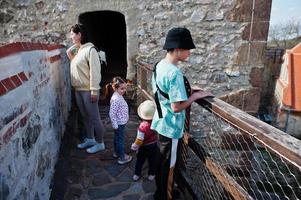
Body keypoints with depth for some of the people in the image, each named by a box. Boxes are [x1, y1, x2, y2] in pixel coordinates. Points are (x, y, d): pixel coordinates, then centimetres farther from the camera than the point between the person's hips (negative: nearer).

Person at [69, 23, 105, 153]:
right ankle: (90, 139, 34)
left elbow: (95, 72, -19)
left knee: (94, 117, 2)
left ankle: (100, 143, 17)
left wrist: (94, 91, -20)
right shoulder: (77, 50, 12)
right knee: (85, 116, 18)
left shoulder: (90, 50, -15)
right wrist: (69, 53, 8)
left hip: (88, 91, -9)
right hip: (78, 90, 9)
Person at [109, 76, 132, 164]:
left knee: (117, 138, 23)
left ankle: (117, 152, 40)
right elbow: (112, 114, -27)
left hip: (122, 122, 10)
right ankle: (122, 158, 16)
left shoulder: (119, 96, 4)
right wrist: (115, 125, -23)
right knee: (120, 140, 3)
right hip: (119, 124, -10)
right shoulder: (115, 99, -27)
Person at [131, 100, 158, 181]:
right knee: (152, 161, 20)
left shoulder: (142, 126, -31)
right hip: (154, 145, 3)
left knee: (140, 160, 18)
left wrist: (134, 146, -7)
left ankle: (136, 175, 32)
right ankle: (151, 175, 35)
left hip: (144, 147, -3)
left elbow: (139, 140, -22)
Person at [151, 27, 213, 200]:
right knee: (168, 166, 11)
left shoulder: (159, 66, 4)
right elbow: (176, 107, -27)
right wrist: (195, 96, -14)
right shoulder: (175, 73, -26)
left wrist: (186, 91, 10)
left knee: (162, 161, 25)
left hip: (162, 123, 9)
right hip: (171, 127, -9)